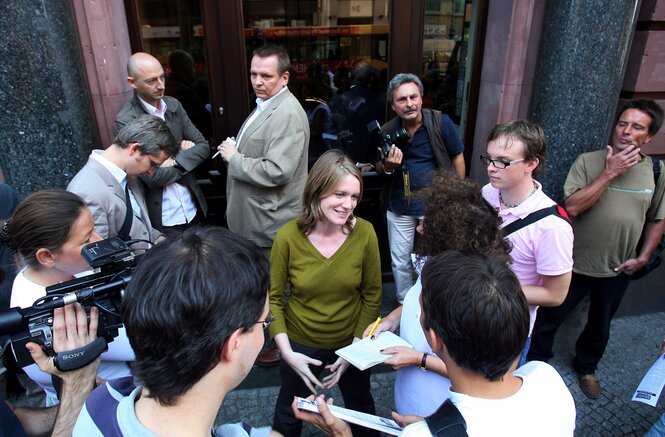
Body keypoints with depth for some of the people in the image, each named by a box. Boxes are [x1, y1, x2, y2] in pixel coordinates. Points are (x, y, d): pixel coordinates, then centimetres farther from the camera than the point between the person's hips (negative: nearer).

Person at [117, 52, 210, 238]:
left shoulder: (174, 105, 2)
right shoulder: (126, 121, -15)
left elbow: (203, 147, 1)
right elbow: (153, 176, -20)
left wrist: (175, 161, -15)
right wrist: (184, 153, -8)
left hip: (193, 209, 5)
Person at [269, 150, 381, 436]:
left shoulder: (364, 233, -20)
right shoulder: (288, 236, -23)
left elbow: (372, 295, -8)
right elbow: (272, 298, -11)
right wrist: (286, 352, -16)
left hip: (350, 341, 1)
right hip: (301, 343, 0)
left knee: (360, 407, 29)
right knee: (290, 413, 27)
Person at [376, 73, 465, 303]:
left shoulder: (440, 122, -13)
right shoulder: (387, 131, -5)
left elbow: (458, 156, 0)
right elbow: (379, 169, 7)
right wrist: (387, 166, -17)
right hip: (400, 207, 3)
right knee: (400, 262, 15)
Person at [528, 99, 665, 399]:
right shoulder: (589, 161, -14)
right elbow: (572, 207, -25)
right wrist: (609, 173, -26)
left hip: (618, 269, 3)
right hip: (575, 262, -3)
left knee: (600, 325, 23)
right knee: (550, 318, 11)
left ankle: (586, 367, 49)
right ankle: (535, 361, 36)